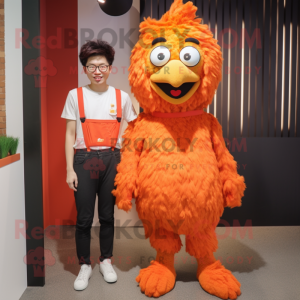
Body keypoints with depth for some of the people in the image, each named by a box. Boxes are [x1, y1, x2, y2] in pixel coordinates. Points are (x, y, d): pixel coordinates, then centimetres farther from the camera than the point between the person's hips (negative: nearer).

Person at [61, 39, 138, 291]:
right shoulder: (75, 95, 1)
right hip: (84, 159, -1)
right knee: (84, 218, 4)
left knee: (107, 215, 11)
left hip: (111, 159, 1)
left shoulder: (121, 97, 3)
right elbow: (70, 135, 2)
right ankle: (84, 265, 24)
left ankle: (106, 261, 30)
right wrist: (70, 169, -3)